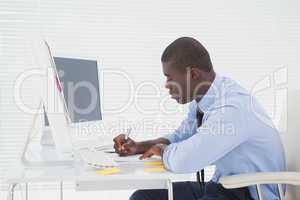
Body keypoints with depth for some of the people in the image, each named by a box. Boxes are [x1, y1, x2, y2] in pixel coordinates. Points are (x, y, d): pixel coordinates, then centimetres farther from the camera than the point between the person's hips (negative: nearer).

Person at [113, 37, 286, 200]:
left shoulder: (232, 108, -27)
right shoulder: (203, 100, 1)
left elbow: (180, 161, -32)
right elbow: (181, 137, 18)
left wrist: (162, 149, -9)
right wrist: (138, 147, 5)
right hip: (223, 186, 9)